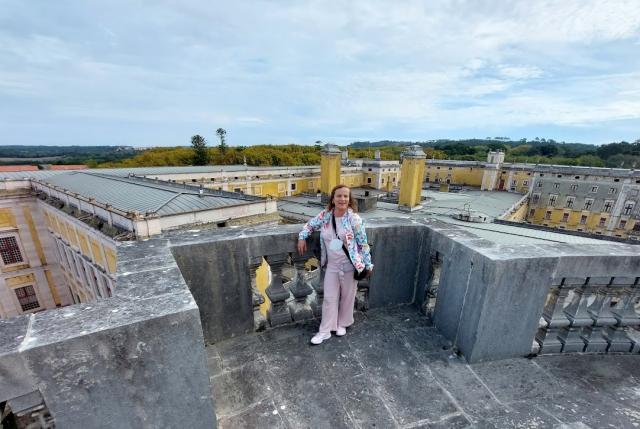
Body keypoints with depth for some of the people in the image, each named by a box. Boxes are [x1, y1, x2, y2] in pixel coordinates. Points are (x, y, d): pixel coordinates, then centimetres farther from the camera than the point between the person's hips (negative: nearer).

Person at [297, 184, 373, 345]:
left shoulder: (354, 218, -15)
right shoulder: (325, 215, -5)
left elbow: (363, 243, -9)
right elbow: (310, 225, 12)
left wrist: (368, 264, -4)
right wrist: (302, 237, -5)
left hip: (349, 266, -3)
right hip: (331, 265, 3)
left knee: (347, 297, 15)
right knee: (329, 298, 11)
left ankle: (342, 324, 40)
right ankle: (325, 330, 27)